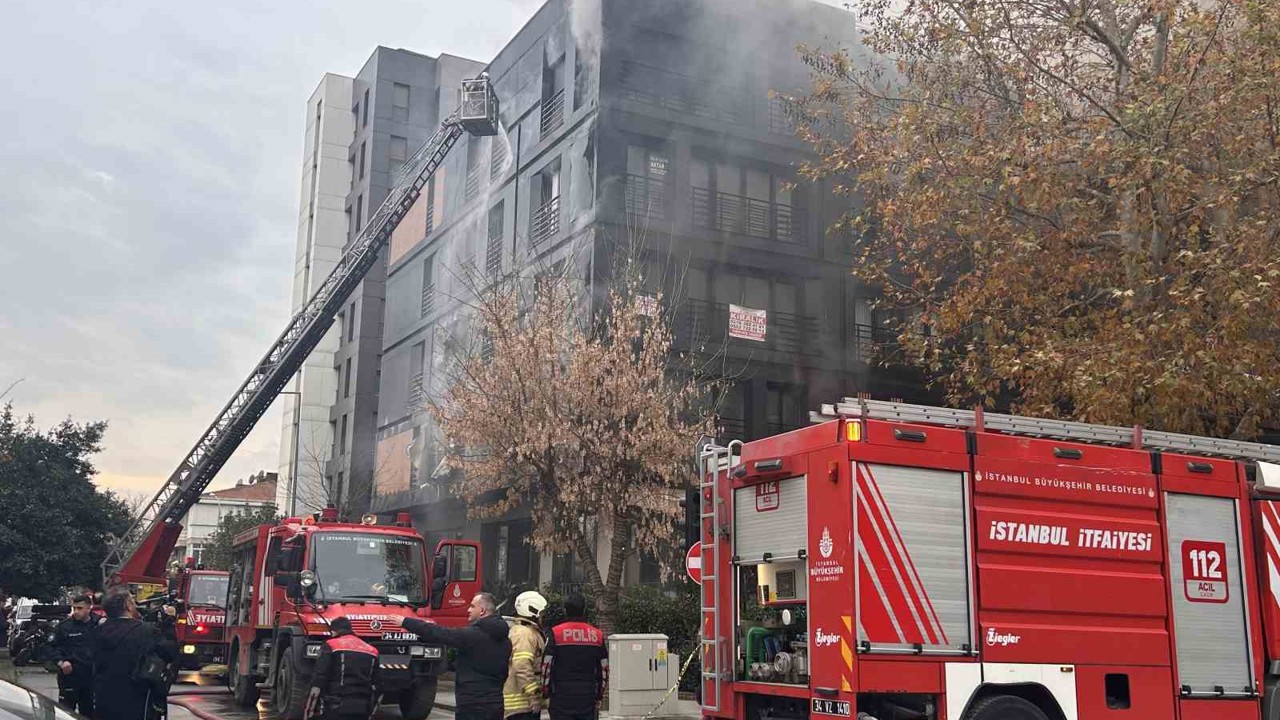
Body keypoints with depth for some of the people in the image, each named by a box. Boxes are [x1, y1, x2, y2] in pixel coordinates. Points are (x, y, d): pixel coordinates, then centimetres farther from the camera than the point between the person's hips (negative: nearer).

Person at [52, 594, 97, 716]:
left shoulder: (97, 626, 4)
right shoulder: (64, 626, 0)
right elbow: (55, 647, 0)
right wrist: (60, 662, -16)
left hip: (91, 676, 2)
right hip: (69, 675, -2)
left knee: (88, 711, 14)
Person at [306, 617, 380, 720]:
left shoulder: (331, 646, 1)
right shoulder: (371, 650, 17)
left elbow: (318, 681, -7)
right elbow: (375, 686, 19)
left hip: (336, 708, -5)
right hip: (362, 710, 5)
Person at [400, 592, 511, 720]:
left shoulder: (472, 634, -15)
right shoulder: (505, 641, 9)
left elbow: (437, 633, -13)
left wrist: (405, 622, -6)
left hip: (472, 707, -7)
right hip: (497, 705, 7)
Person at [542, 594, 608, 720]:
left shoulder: (556, 633, -5)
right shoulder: (597, 635, 5)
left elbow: (546, 666, -7)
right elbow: (604, 669, 10)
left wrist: (545, 692, 5)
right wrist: (599, 696, 20)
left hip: (561, 697, -3)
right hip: (588, 698, 3)